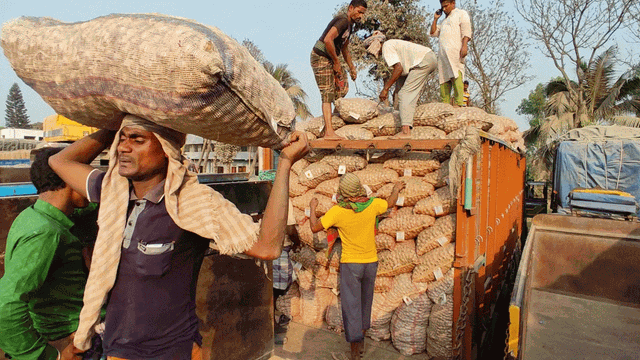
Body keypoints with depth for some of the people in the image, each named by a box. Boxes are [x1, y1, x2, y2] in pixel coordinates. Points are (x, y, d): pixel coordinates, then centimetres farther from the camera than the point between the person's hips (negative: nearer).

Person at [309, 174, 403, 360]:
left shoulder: (337, 211, -19)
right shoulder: (372, 204, -8)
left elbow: (315, 227, -10)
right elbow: (390, 202, 12)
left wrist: (312, 208, 7)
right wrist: (397, 189, 33)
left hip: (350, 263, -4)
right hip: (371, 262, 5)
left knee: (351, 307, 4)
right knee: (365, 303, 20)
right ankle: (361, 343, 38)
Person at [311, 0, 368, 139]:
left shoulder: (349, 25, 16)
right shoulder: (342, 20, -17)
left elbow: (344, 49, 28)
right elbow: (328, 40, -31)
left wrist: (352, 67, 26)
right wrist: (336, 62, -21)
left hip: (329, 59, 10)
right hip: (320, 57, -10)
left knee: (342, 88, 9)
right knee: (328, 93, -13)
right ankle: (329, 132, -15)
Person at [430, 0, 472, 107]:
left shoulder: (461, 13, 14)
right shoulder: (445, 20, 35)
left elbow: (466, 30, -1)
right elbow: (433, 33, 31)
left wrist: (464, 46, -15)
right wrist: (435, 19, 24)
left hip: (455, 50, -7)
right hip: (443, 52, 7)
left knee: (455, 74, -20)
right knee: (443, 77, -3)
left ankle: (459, 102, -27)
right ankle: (445, 103, -5)